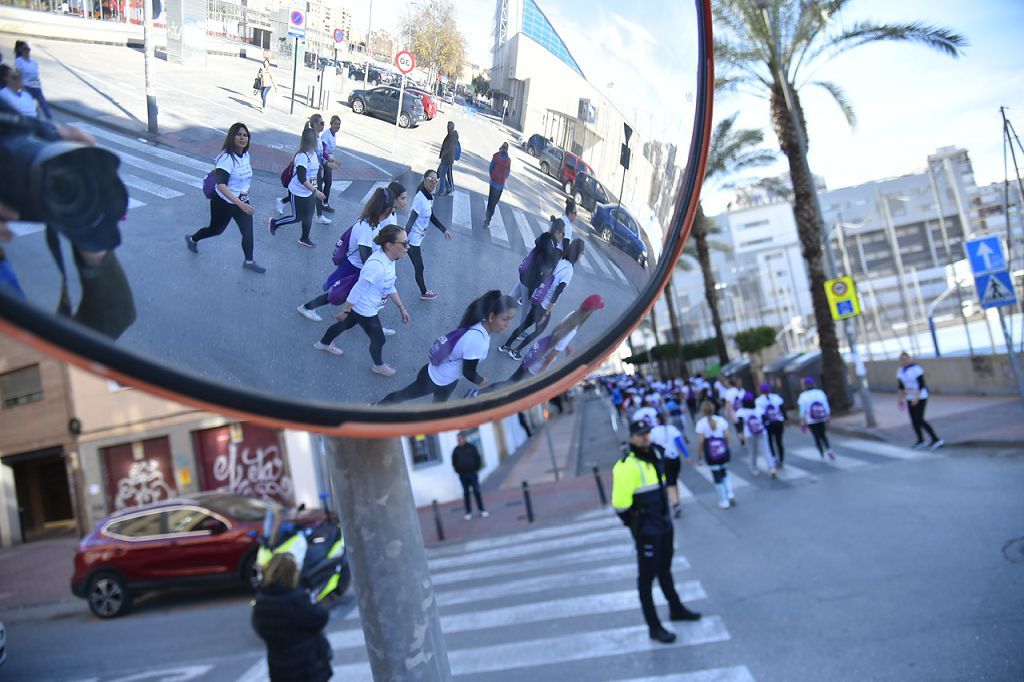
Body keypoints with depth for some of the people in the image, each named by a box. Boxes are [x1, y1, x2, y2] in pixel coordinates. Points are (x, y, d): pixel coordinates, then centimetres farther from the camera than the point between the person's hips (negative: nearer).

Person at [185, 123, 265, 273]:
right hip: (223, 202, -6)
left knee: (248, 231, 1)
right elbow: (221, 186, -35)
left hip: (242, 201, 6)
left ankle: (249, 261, 20)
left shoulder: (246, 155, -4)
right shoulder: (227, 157, -28)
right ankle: (192, 239, 44)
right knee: (216, 229, 16)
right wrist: (240, 204, -41)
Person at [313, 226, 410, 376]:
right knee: (378, 340, 14)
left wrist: (401, 308, 10)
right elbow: (358, 290, -28)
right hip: (364, 311, -9)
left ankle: (324, 344, 57)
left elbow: (390, 286, 7)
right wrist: (345, 311, -18)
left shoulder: (389, 260, -8)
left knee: (345, 325, 32)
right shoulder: (377, 265, -37)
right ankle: (378, 366, 43)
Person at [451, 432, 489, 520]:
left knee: (476, 491, 1)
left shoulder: (471, 447, 1)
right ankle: (468, 512, 9)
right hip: (463, 475, 1)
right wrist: (458, 471, 1)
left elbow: (478, 459, 4)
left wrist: (476, 469, -1)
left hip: (473, 473, -1)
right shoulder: (456, 450, 2)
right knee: (466, 493, 4)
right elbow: (454, 462, 8)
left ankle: (481, 509, 10)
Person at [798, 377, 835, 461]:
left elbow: (803, 410, -9)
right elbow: (827, 407, 2)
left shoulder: (803, 396, -10)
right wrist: (827, 418, 12)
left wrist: (802, 422, -2)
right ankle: (828, 449, -2)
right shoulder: (820, 392, -1)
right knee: (823, 435, 20)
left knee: (817, 437, 7)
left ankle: (823, 456, 8)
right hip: (822, 419, 3)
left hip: (811, 421, -3)